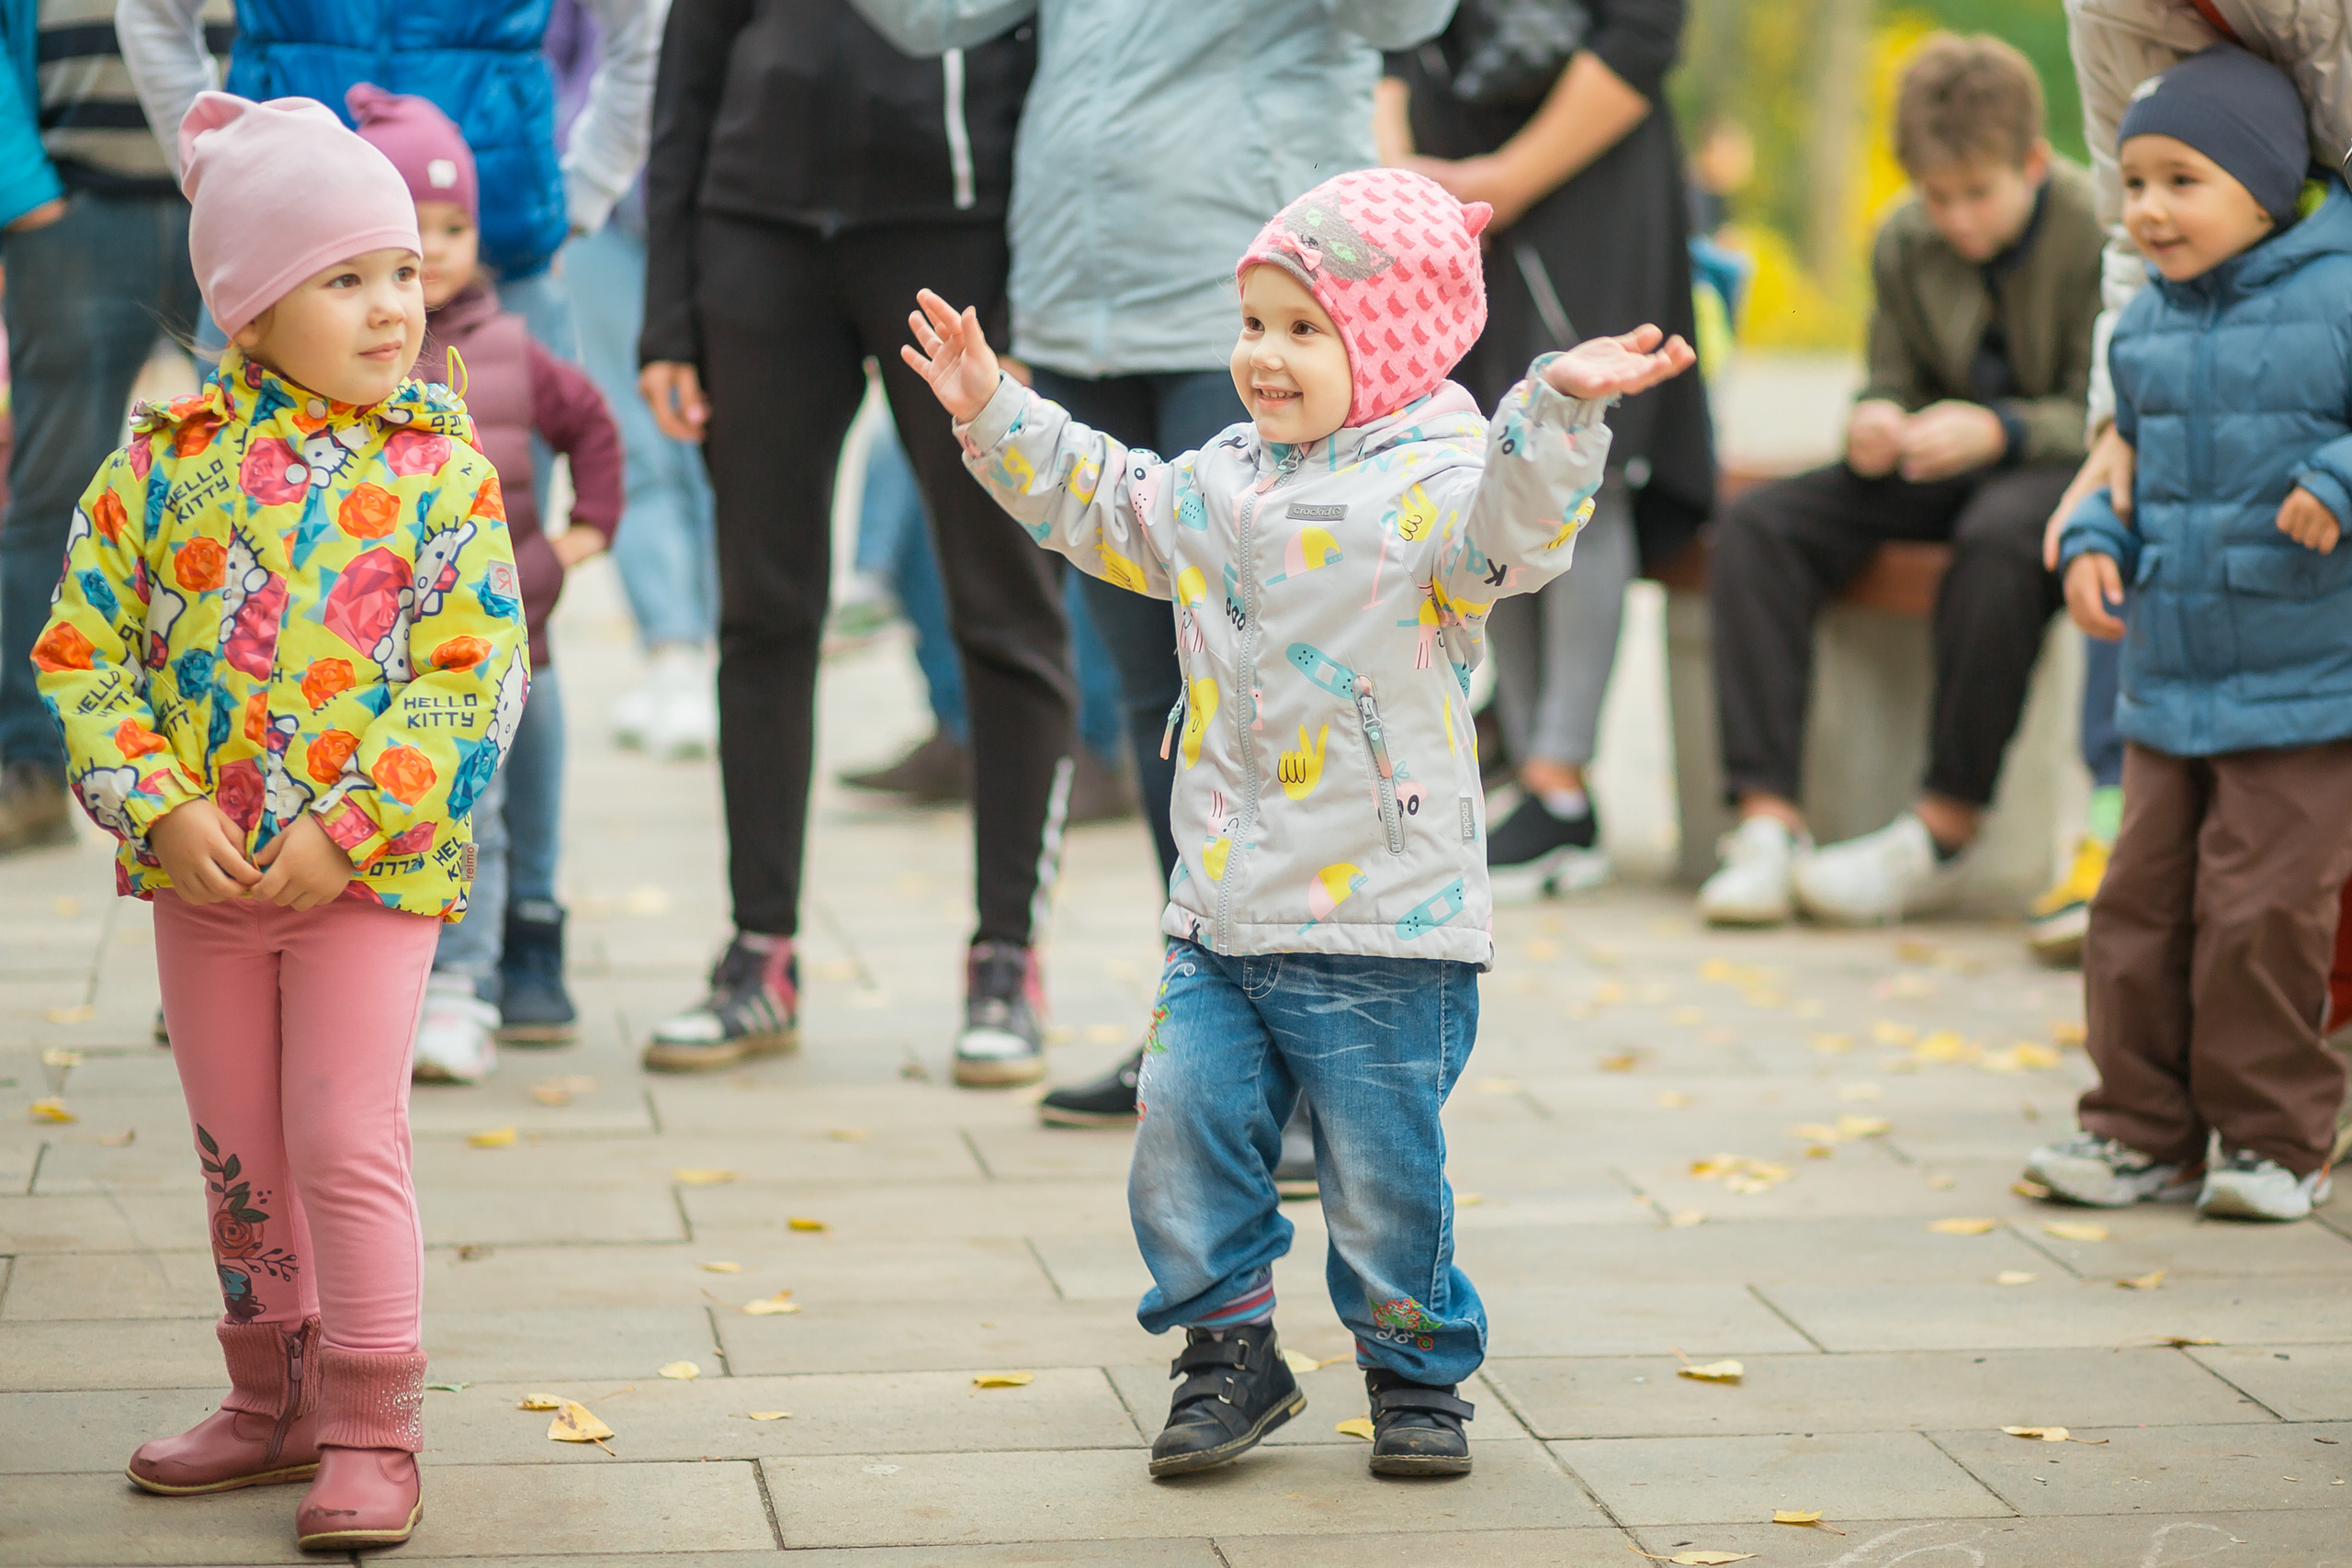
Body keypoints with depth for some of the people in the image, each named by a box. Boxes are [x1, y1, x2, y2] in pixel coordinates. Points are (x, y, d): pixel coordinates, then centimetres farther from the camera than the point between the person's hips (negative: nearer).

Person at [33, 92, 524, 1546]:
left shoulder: (442, 466, -4)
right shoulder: (166, 458, 1)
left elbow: (477, 674, -9)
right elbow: (83, 653, 2)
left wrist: (344, 826, -17)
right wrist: (160, 812, -12)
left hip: (372, 875, -3)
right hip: (204, 876, 3)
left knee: (347, 1147, -5)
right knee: (239, 1154, 14)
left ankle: (371, 1429, 7)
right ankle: (276, 1399, 29)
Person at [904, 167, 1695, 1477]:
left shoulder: (1435, 482, -11)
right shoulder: (1217, 486, 11)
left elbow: (1517, 526, -31)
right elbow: (1098, 505, 26)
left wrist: (1560, 409, -46)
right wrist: (996, 416, 23)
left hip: (1384, 930, -6)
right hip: (1220, 920, 6)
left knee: (1384, 1175, 2)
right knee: (1188, 1137, 4)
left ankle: (1418, 1376, 21)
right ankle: (1231, 1356, 20)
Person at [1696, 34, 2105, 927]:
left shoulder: (2097, 233, -15)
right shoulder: (1905, 242, 2)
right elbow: (1894, 382, 11)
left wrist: (1998, 430, -32)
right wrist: (1873, 426, -13)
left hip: (2060, 464, -6)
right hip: (1949, 463, 6)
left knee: (2000, 537, -41)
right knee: (1756, 526, -17)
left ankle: (1942, 835, -31)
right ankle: (1767, 820, -25)